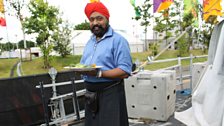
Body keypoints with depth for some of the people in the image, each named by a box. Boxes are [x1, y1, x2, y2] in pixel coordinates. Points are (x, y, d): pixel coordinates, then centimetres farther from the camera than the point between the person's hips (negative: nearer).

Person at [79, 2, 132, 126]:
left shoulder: (118, 40, -11)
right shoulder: (90, 41, 15)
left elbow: (125, 72, -19)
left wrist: (99, 73, -27)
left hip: (110, 93, -7)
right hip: (91, 93, 7)